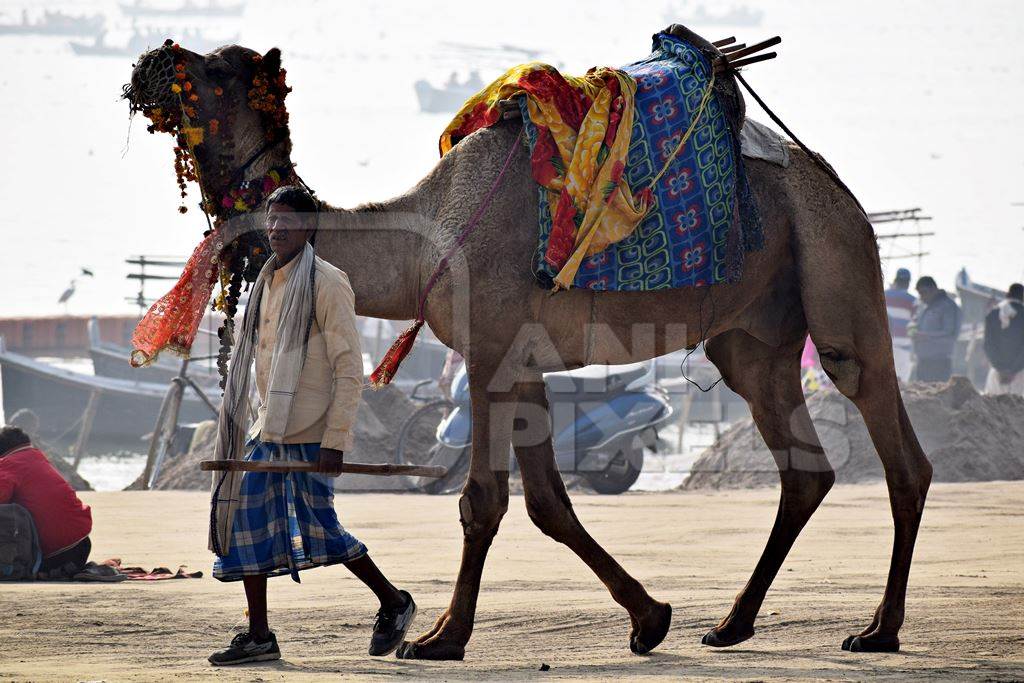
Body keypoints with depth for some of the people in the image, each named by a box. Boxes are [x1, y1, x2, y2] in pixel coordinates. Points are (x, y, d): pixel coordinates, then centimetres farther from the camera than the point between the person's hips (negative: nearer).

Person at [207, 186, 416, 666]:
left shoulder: (326, 284, -11)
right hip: (269, 429, 8)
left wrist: (335, 441, -19)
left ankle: (392, 603, 13)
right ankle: (259, 638, 7)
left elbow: (349, 369, -14)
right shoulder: (270, 283, 15)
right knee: (244, 519, 2)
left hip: (310, 435, -8)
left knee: (318, 530, -7)